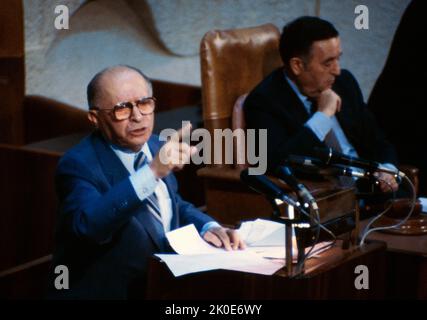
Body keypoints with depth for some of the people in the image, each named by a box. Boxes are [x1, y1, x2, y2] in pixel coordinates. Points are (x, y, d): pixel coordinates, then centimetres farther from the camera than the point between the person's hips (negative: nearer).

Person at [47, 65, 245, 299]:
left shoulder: (154, 147, 7)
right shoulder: (78, 165, -15)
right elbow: (87, 224, -34)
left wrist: (208, 227, 2)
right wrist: (152, 172, -41)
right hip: (106, 292, -7)